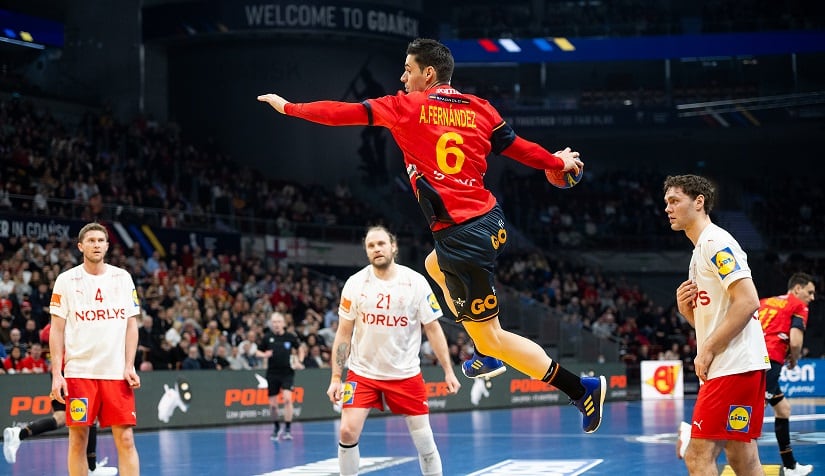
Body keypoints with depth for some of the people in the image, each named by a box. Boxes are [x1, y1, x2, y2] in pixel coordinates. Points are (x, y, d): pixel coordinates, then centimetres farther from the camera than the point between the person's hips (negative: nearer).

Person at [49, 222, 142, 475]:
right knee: (78, 440, 2)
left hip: (117, 372, 1)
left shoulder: (122, 278, 8)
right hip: (78, 372, -1)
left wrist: (129, 366, -3)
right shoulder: (66, 280, 2)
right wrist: (56, 374, -6)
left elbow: (131, 324, 8)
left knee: (125, 440, -3)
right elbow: (57, 330, 2)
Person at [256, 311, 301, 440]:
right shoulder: (267, 337, 1)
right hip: (272, 373, 2)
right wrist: (264, 355, -13)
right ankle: (277, 429, 27)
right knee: (273, 403, 5)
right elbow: (257, 352, 9)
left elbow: (299, 350, 15)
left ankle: (288, 429, -13)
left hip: (287, 373, -2)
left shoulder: (290, 337, -1)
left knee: (287, 398, -19)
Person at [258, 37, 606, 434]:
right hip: (490, 221, 7)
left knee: (489, 334, 0)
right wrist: (559, 162, 32)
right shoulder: (479, 109, 7)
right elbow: (518, 148, 13)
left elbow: (345, 113, 1)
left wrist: (289, 107, 14)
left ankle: (579, 388, -4)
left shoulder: (406, 107, -3)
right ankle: (486, 356, 34)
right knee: (435, 265, 36)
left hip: (460, 233, -7)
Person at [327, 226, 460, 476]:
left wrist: (448, 371, -6)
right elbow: (344, 333, 0)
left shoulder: (416, 282, -6)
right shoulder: (355, 283, -4)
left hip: (405, 373, 0)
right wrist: (336, 377, -5)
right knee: (347, 432, -11)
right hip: (362, 372, 0)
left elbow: (433, 329, -1)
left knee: (424, 438, 1)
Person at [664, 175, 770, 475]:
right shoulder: (701, 250, 22)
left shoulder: (715, 242, -8)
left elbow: (747, 302, -19)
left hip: (734, 367, -10)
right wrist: (686, 308, 5)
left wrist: (707, 351, -17)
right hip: (725, 368, 10)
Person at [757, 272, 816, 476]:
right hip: (769, 361, -8)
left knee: (782, 408, 22)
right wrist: (793, 361, 12)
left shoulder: (764, 302, 24)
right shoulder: (799, 306, 4)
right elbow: (795, 341, -8)